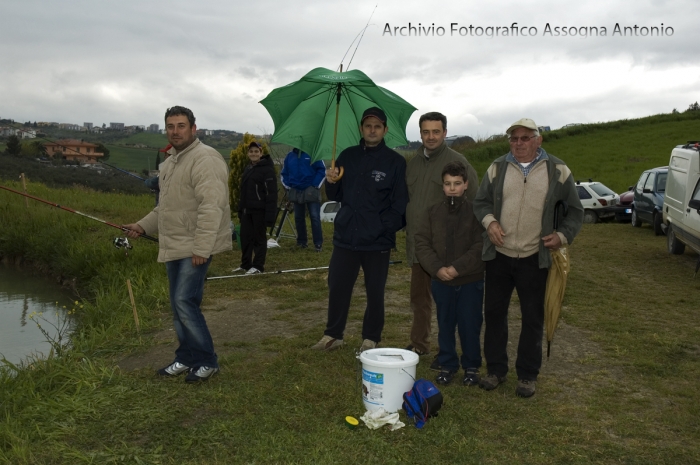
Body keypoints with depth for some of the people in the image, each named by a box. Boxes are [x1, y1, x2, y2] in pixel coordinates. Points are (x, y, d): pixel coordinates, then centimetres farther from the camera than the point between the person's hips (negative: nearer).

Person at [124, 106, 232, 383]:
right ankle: (186, 359, 27)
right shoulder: (169, 163, 18)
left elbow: (211, 207, -24)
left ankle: (207, 361, 1)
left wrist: (201, 249, -26)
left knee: (184, 302, -13)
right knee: (178, 305, 14)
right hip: (174, 247, 10)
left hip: (196, 248, -10)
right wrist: (144, 226, 15)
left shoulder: (205, 159, -15)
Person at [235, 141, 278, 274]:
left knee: (259, 237, 1)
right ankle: (245, 264, 22)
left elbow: (271, 193, -15)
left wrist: (270, 214, -20)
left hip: (259, 210, -8)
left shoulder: (267, 169, -10)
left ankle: (258, 266, 8)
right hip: (247, 209, 8)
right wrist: (240, 209, 18)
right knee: (245, 236, 11)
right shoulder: (247, 169, 15)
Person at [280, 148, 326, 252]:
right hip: (295, 192, 4)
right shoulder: (289, 156, 10)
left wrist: (316, 185, -7)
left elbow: (322, 170, -2)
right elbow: (283, 174, 18)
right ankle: (301, 242, 20)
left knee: (315, 217, -8)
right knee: (299, 218, 10)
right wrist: (288, 187, 6)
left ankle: (318, 243, -4)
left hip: (311, 191, -4)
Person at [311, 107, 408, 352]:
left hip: (377, 241, -3)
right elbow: (335, 196, 13)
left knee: (375, 293, 9)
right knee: (337, 288, 9)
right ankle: (333, 335, 25)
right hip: (345, 237, 4)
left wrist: (385, 229, -15)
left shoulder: (395, 162, -4)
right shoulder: (347, 156, 9)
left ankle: (371, 339, 23)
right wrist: (331, 182, -8)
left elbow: (400, 204, -5)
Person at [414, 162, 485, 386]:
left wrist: (457, 268, -19)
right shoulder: (433, 213, 3)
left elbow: (480, 247, -12)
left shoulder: (476, 212, -6)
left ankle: (471, 367, 22)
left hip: (471, 281, -2)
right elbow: (421, 243, -1)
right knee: (445, 325, 12)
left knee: (470, 325, 5)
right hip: (441, 281, 3)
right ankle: (447, 365, 25)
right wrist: (437, 268, -14)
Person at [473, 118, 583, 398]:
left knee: (532, 318, 6)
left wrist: (564, 235, -6)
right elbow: (480, 201, 10)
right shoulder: (498, 168, 5)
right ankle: (495, 369, 23)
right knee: (494, 312, 8)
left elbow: (575, 210, 9)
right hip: (498, 255, 2)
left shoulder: (557, 170, 1)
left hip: (535, 258, -2)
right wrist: (489, 221, -9)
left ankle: (527, 375, 21)